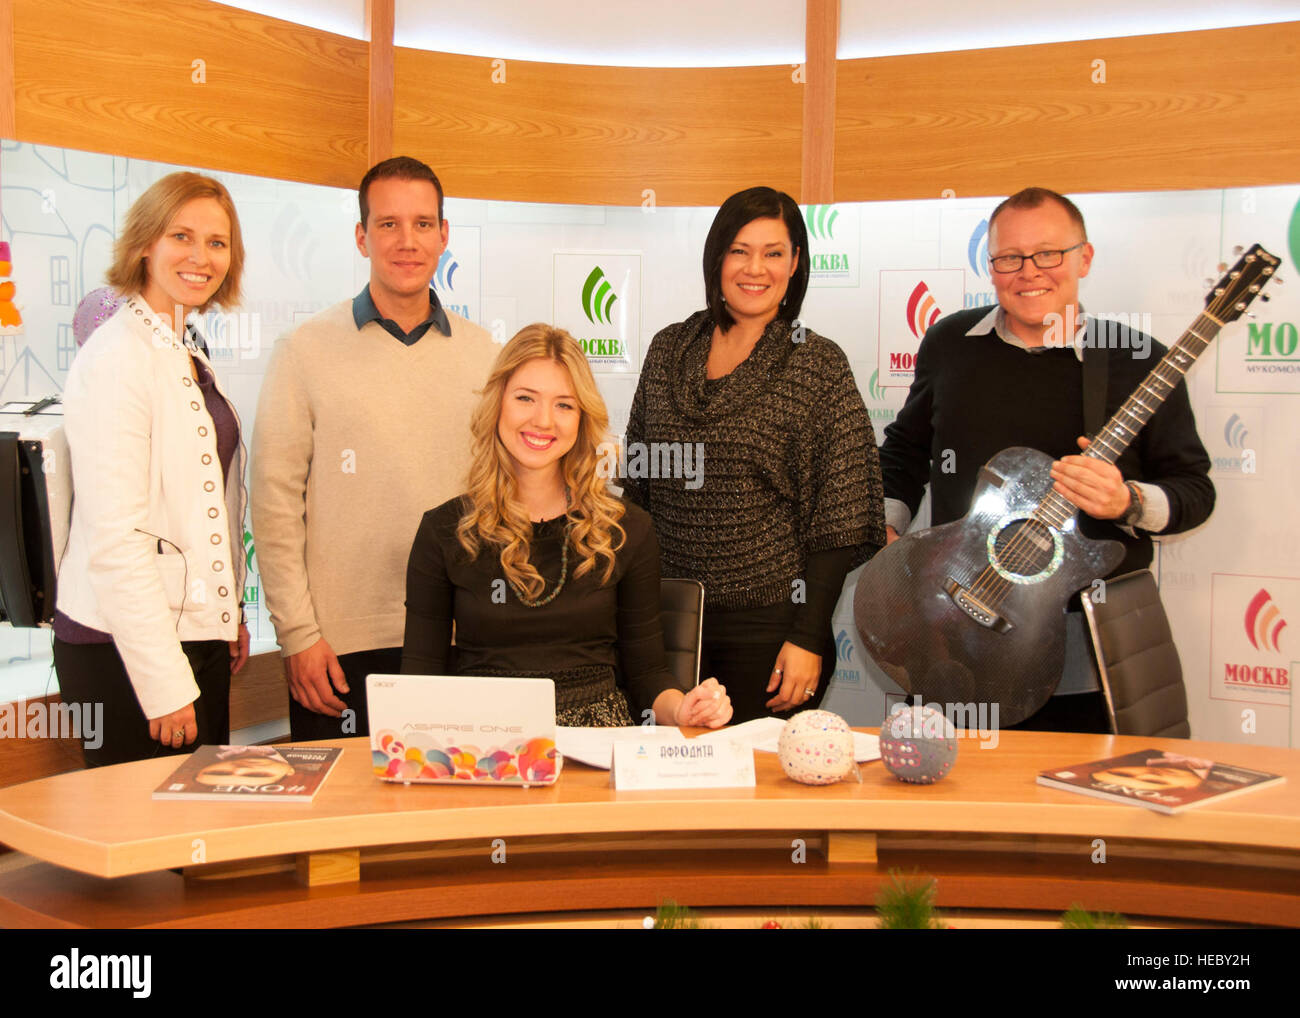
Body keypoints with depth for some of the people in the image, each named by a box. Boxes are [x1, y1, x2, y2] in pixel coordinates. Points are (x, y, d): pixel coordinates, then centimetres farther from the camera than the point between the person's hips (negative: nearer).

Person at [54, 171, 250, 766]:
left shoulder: (186, 356, 14)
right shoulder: (117, 355, -14)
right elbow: (114, 537, -19)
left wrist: (231, 614, 15)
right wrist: (165, 683, -19)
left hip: (198, 635, 9)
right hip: (124, 650, -8)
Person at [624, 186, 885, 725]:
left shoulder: (819, 364, -5)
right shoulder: (670, 349, 7)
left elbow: (838, 523, -7)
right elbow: (636, 483, 13)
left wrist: (809, 638, -11)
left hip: (769, 623, -3)